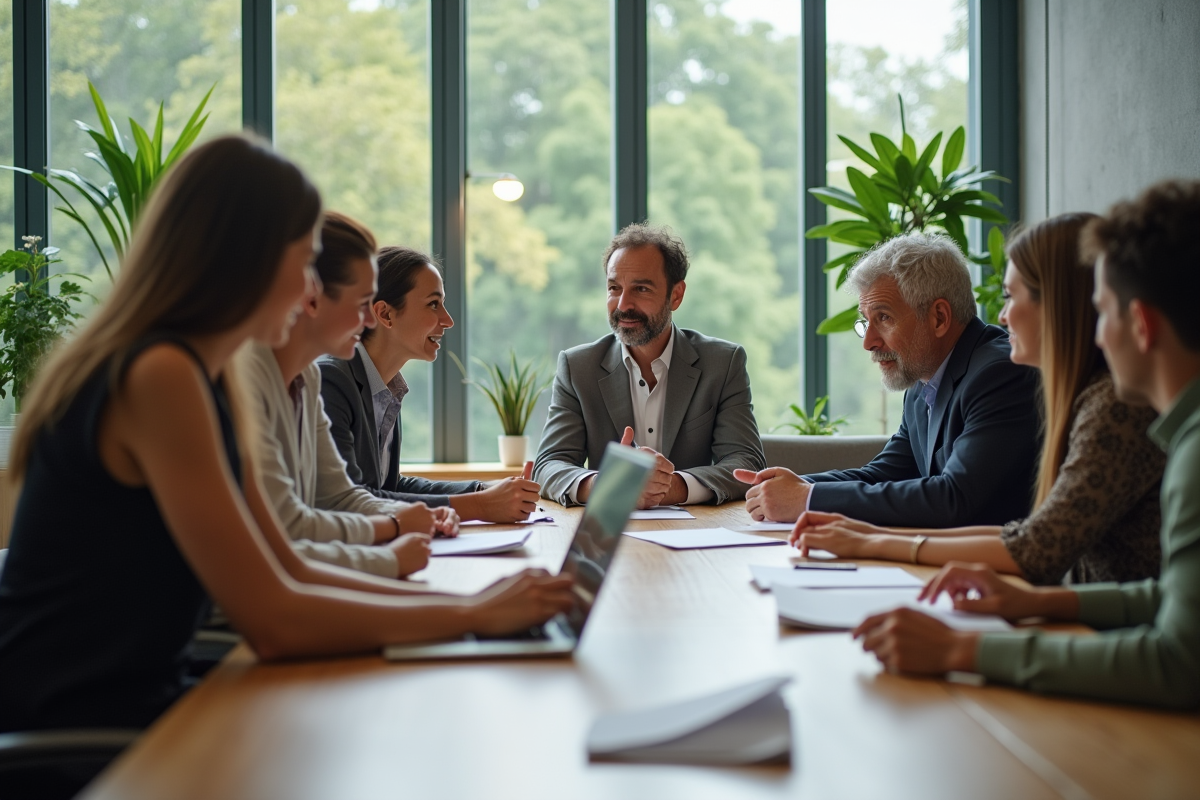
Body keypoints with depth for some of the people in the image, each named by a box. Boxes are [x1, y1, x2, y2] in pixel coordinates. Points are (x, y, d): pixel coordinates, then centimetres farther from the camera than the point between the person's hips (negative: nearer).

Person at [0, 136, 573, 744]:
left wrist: (468, 602, 2)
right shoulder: (159, 377, -20)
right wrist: (473, 616, -13)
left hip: (129, 705, 9)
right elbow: (276, 622, -22)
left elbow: (292, 570, 12)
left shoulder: (198, 376, 10)